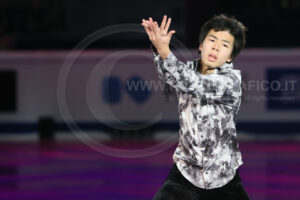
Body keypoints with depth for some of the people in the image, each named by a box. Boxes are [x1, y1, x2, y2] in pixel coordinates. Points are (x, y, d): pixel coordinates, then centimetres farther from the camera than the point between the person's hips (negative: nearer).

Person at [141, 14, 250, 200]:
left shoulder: (232, 80, -13)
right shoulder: (188, 70, 0)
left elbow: (194, 84, -29)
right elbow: (168, 75, -22)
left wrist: (165, 52, -42)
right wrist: (159, 49, -44)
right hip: (185, 173, 2)